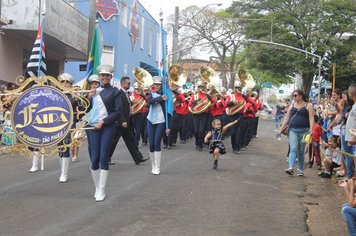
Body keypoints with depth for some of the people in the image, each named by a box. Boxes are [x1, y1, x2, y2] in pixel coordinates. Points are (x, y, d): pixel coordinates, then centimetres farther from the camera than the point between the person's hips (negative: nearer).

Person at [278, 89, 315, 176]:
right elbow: (286, 119, 13)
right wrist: (280, 130, 7)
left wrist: (311, 129, -20)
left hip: (304, 131, -2)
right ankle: (290, 168, -23)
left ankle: (300, 170, 13)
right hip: (293, 130, 2)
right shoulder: (292, 106, 14)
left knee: (301, 151, 4)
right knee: (293, 149, -12)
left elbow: (311, 118, -7)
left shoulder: (308, 106, 3)